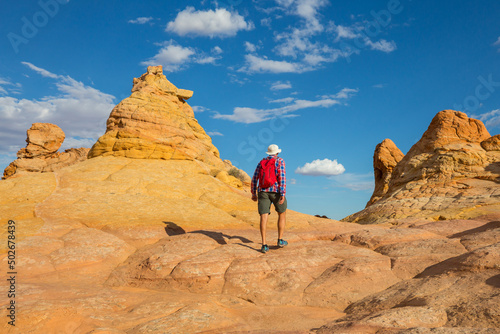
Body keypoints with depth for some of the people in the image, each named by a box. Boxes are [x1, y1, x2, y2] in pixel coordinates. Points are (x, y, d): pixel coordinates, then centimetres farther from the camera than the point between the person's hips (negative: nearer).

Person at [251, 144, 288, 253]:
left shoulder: (262, 162, 12)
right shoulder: (280, 161, 0)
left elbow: (254, 178, 8)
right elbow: (282, 177, -13)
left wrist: (253, 193, 15)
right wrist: (283, 194, -17)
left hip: (263, 191, 3)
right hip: (276, 191, -3)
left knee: (264, 217, -5)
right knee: (282, 214, 18)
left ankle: (264, 245, -13)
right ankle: (280, 240, 18)